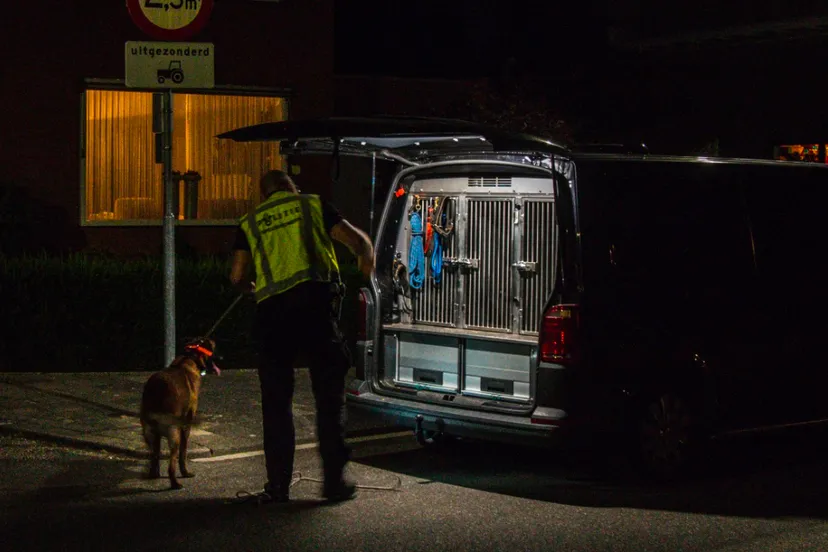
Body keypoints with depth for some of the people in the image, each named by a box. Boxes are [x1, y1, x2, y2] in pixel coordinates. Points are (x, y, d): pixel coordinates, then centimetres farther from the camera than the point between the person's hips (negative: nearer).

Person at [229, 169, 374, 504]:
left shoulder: (250, 222, 19)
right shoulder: (313, 205, 15)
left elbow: (237, 277, 14)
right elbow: (357, 239, 7)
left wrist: (250, 287, 36)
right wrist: (366, 259, 27)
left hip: (271, 308, 2)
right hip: (314, 299, -1)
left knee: (276, 400, 9)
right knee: (329, 394, 6)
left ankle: (278, 485, 8)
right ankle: (335, 480, 5)